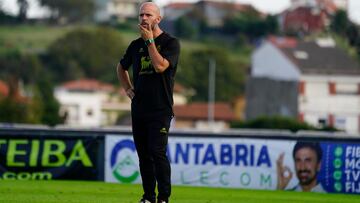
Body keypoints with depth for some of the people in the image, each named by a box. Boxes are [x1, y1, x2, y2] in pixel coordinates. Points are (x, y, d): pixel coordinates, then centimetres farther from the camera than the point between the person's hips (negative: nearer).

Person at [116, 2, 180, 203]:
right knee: (143, 154, 8)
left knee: (157, 152, -15)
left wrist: (150, 41, -13)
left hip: (160, 109, -6)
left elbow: (160, 66, -20)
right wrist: (128, 88, 17)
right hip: (139, 108, 6)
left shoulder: (170, 42, -3)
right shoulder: (136, 45, 14)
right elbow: (122, 67, 31)